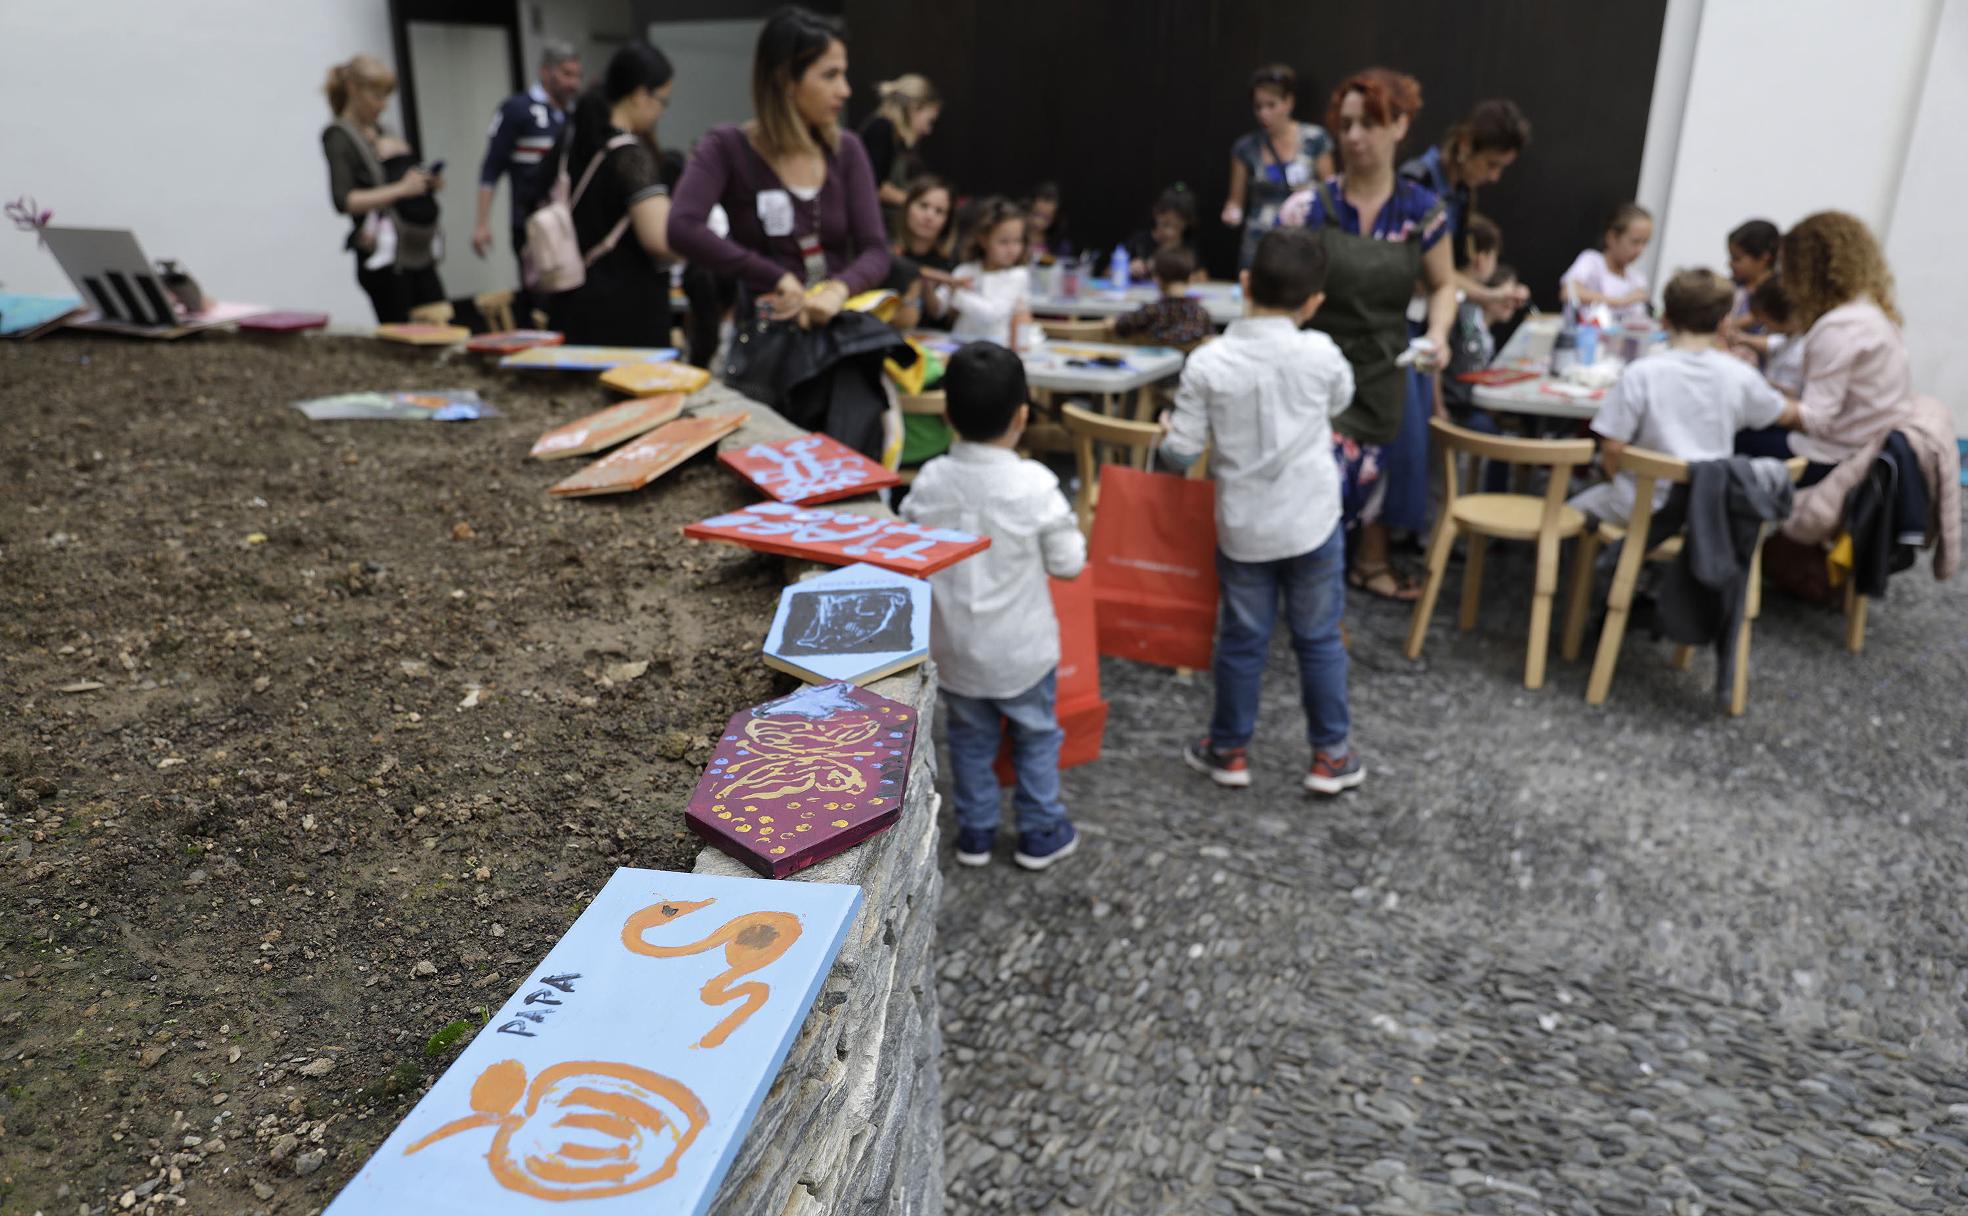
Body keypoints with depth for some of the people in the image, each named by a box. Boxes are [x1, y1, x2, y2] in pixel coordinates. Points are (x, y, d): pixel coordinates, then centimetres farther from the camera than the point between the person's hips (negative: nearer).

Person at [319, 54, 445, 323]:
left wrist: (426, 183, 8)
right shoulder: (339, 137, -4)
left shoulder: (378, 129, 18)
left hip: (419, 253, 8)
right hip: (383, 256, -8)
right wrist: (400, 189, -20)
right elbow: (344, 201, -15)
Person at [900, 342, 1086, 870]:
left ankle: (974, 832, 31)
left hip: (955, 647, 3)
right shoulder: (1035, 485, -21)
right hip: (1020, 648, -3)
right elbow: (1068, 563, -12)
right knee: (1036, 736, 17)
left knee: (970, 738, 20)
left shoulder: (929, 482, -12)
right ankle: (1041, 833, 28)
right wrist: (1068, 533, 7)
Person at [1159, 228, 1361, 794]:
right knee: (1319, 639, 13)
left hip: (1243, 529, 0)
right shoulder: (1321, 354, -10)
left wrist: (1168, 431, 11)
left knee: (1242, 641, 13)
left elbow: (1181, 453, -11)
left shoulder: (1207, 364, -14)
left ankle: (1230, 750, 28)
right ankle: (1330, 754, 23)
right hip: (1313, 524, 0)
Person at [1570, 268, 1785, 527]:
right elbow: (1781, 413, 15)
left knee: (1576, 507, 19)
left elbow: (1612, 446, -16)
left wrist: (1618, 479, 6)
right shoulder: (1740, 375, -5)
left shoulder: (1641, 374, -16)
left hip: (1647, 504, -4)